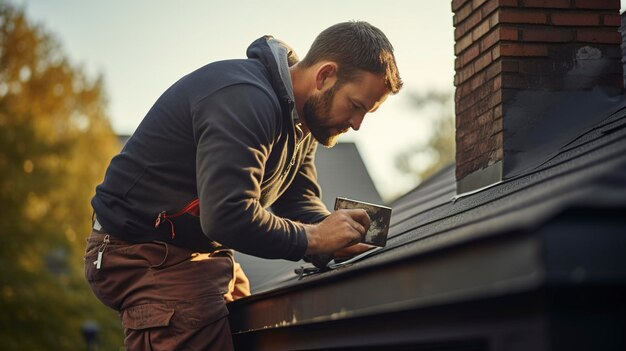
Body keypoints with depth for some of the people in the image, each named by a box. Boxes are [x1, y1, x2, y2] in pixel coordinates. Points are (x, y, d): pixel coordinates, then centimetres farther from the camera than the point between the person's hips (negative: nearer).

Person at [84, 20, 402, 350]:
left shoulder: (302, 123, 8)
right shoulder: (244, 99, -26)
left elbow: (300, 204, 8)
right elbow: (228, 217, -34)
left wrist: (341, 238, -12)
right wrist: (312, 239, -25)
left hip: (205, 252, 10)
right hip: (146, 255, -10)